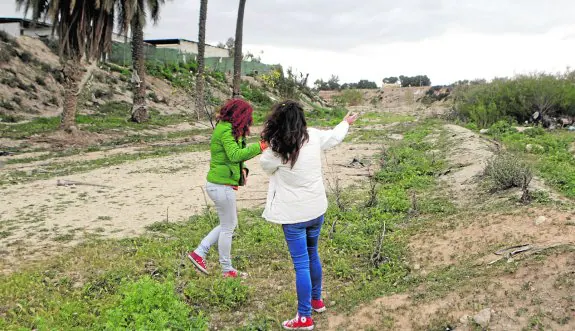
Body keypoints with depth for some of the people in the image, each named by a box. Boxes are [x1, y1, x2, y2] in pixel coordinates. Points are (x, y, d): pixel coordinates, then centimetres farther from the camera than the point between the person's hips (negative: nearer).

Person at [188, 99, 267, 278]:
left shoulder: (226, 128, 11)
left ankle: (199, 253, 22)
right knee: (228, 227, 5)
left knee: (229, 224, 21)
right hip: (222, 186, -10)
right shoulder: (226, 131, -19)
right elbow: (235, 155, -32)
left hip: (218, 184, 10)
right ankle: (227, 270, 19)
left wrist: (242, 169, 4)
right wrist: (259, 146, -36)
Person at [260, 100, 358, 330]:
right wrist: (346, 122, 34)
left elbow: (266, 166, 1)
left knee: (301, 264, 1)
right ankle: (316, 300, 40)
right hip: (316, 209, 6)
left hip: (293, 214, -5)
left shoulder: (276, 148, -20)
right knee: (312, 254, 24)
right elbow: (335, 136, 15)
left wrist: (267, 144, 3)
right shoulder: (313, 137, -6)